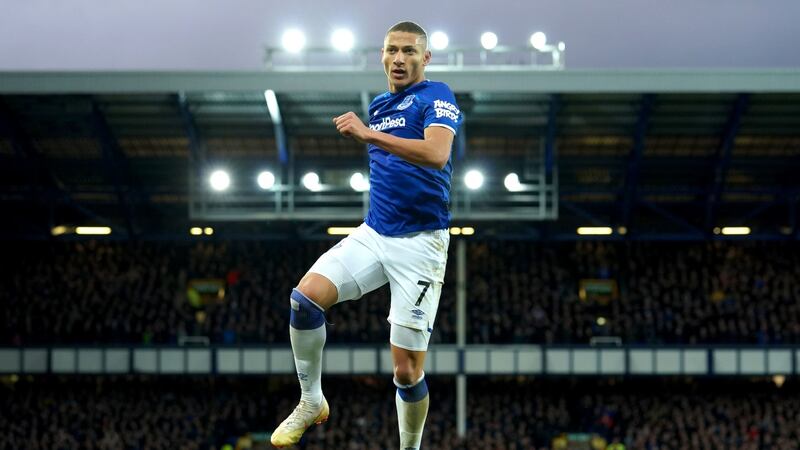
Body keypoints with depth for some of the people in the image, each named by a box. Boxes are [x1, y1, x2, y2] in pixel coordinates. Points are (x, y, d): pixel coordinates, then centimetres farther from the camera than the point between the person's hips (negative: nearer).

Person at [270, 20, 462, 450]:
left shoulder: (436, 96, -7)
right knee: (305, 295, -20)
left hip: (420, 243, -6)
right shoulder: (378, 105, 15)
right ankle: (311, 402, -1)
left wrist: (368, 134, -31)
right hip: (373, 234, 6)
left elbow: (436, 154, -27)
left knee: (407, 370, -5)